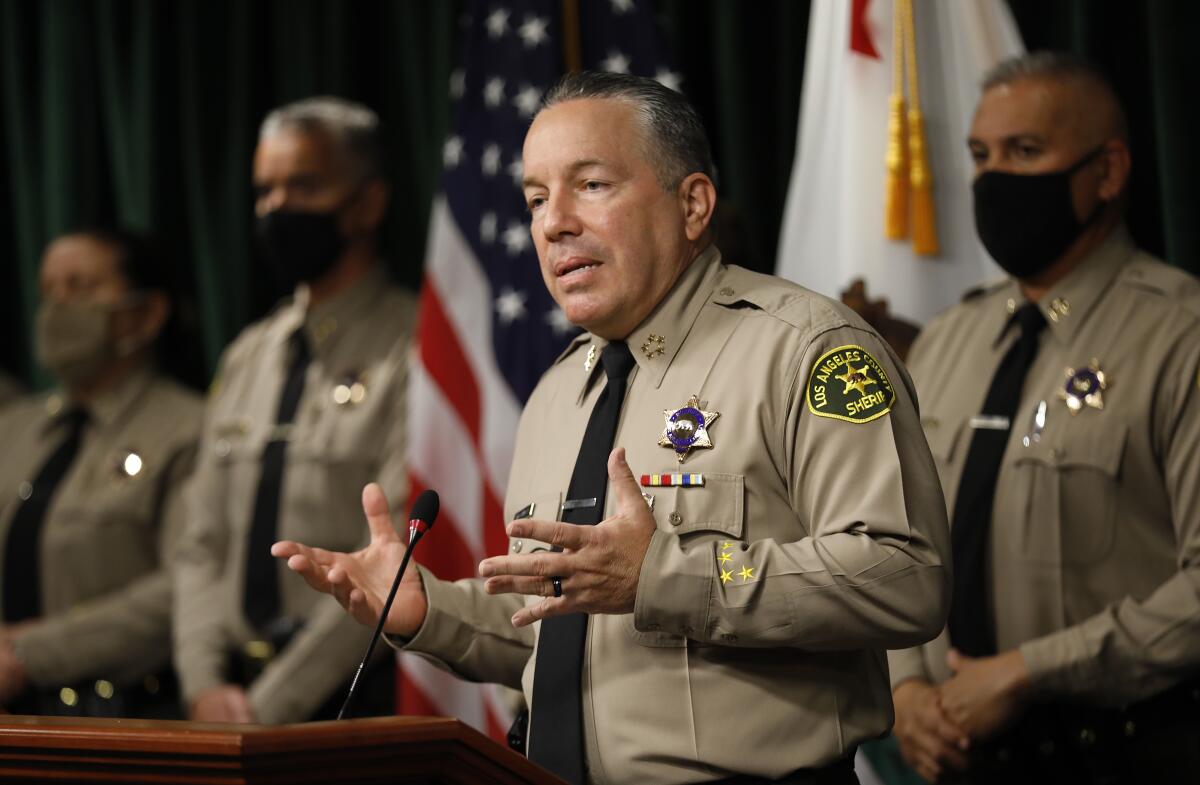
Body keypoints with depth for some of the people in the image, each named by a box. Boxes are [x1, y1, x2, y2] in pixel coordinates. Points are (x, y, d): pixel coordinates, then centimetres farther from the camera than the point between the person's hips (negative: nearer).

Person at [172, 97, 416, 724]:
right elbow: (204, 544, 16)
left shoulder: (410, 349, -5)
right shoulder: (249, 356, 17)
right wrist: (205, 685, 0)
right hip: (239, 687, 5)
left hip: (356, 697, -5)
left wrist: (270, 706, -11)